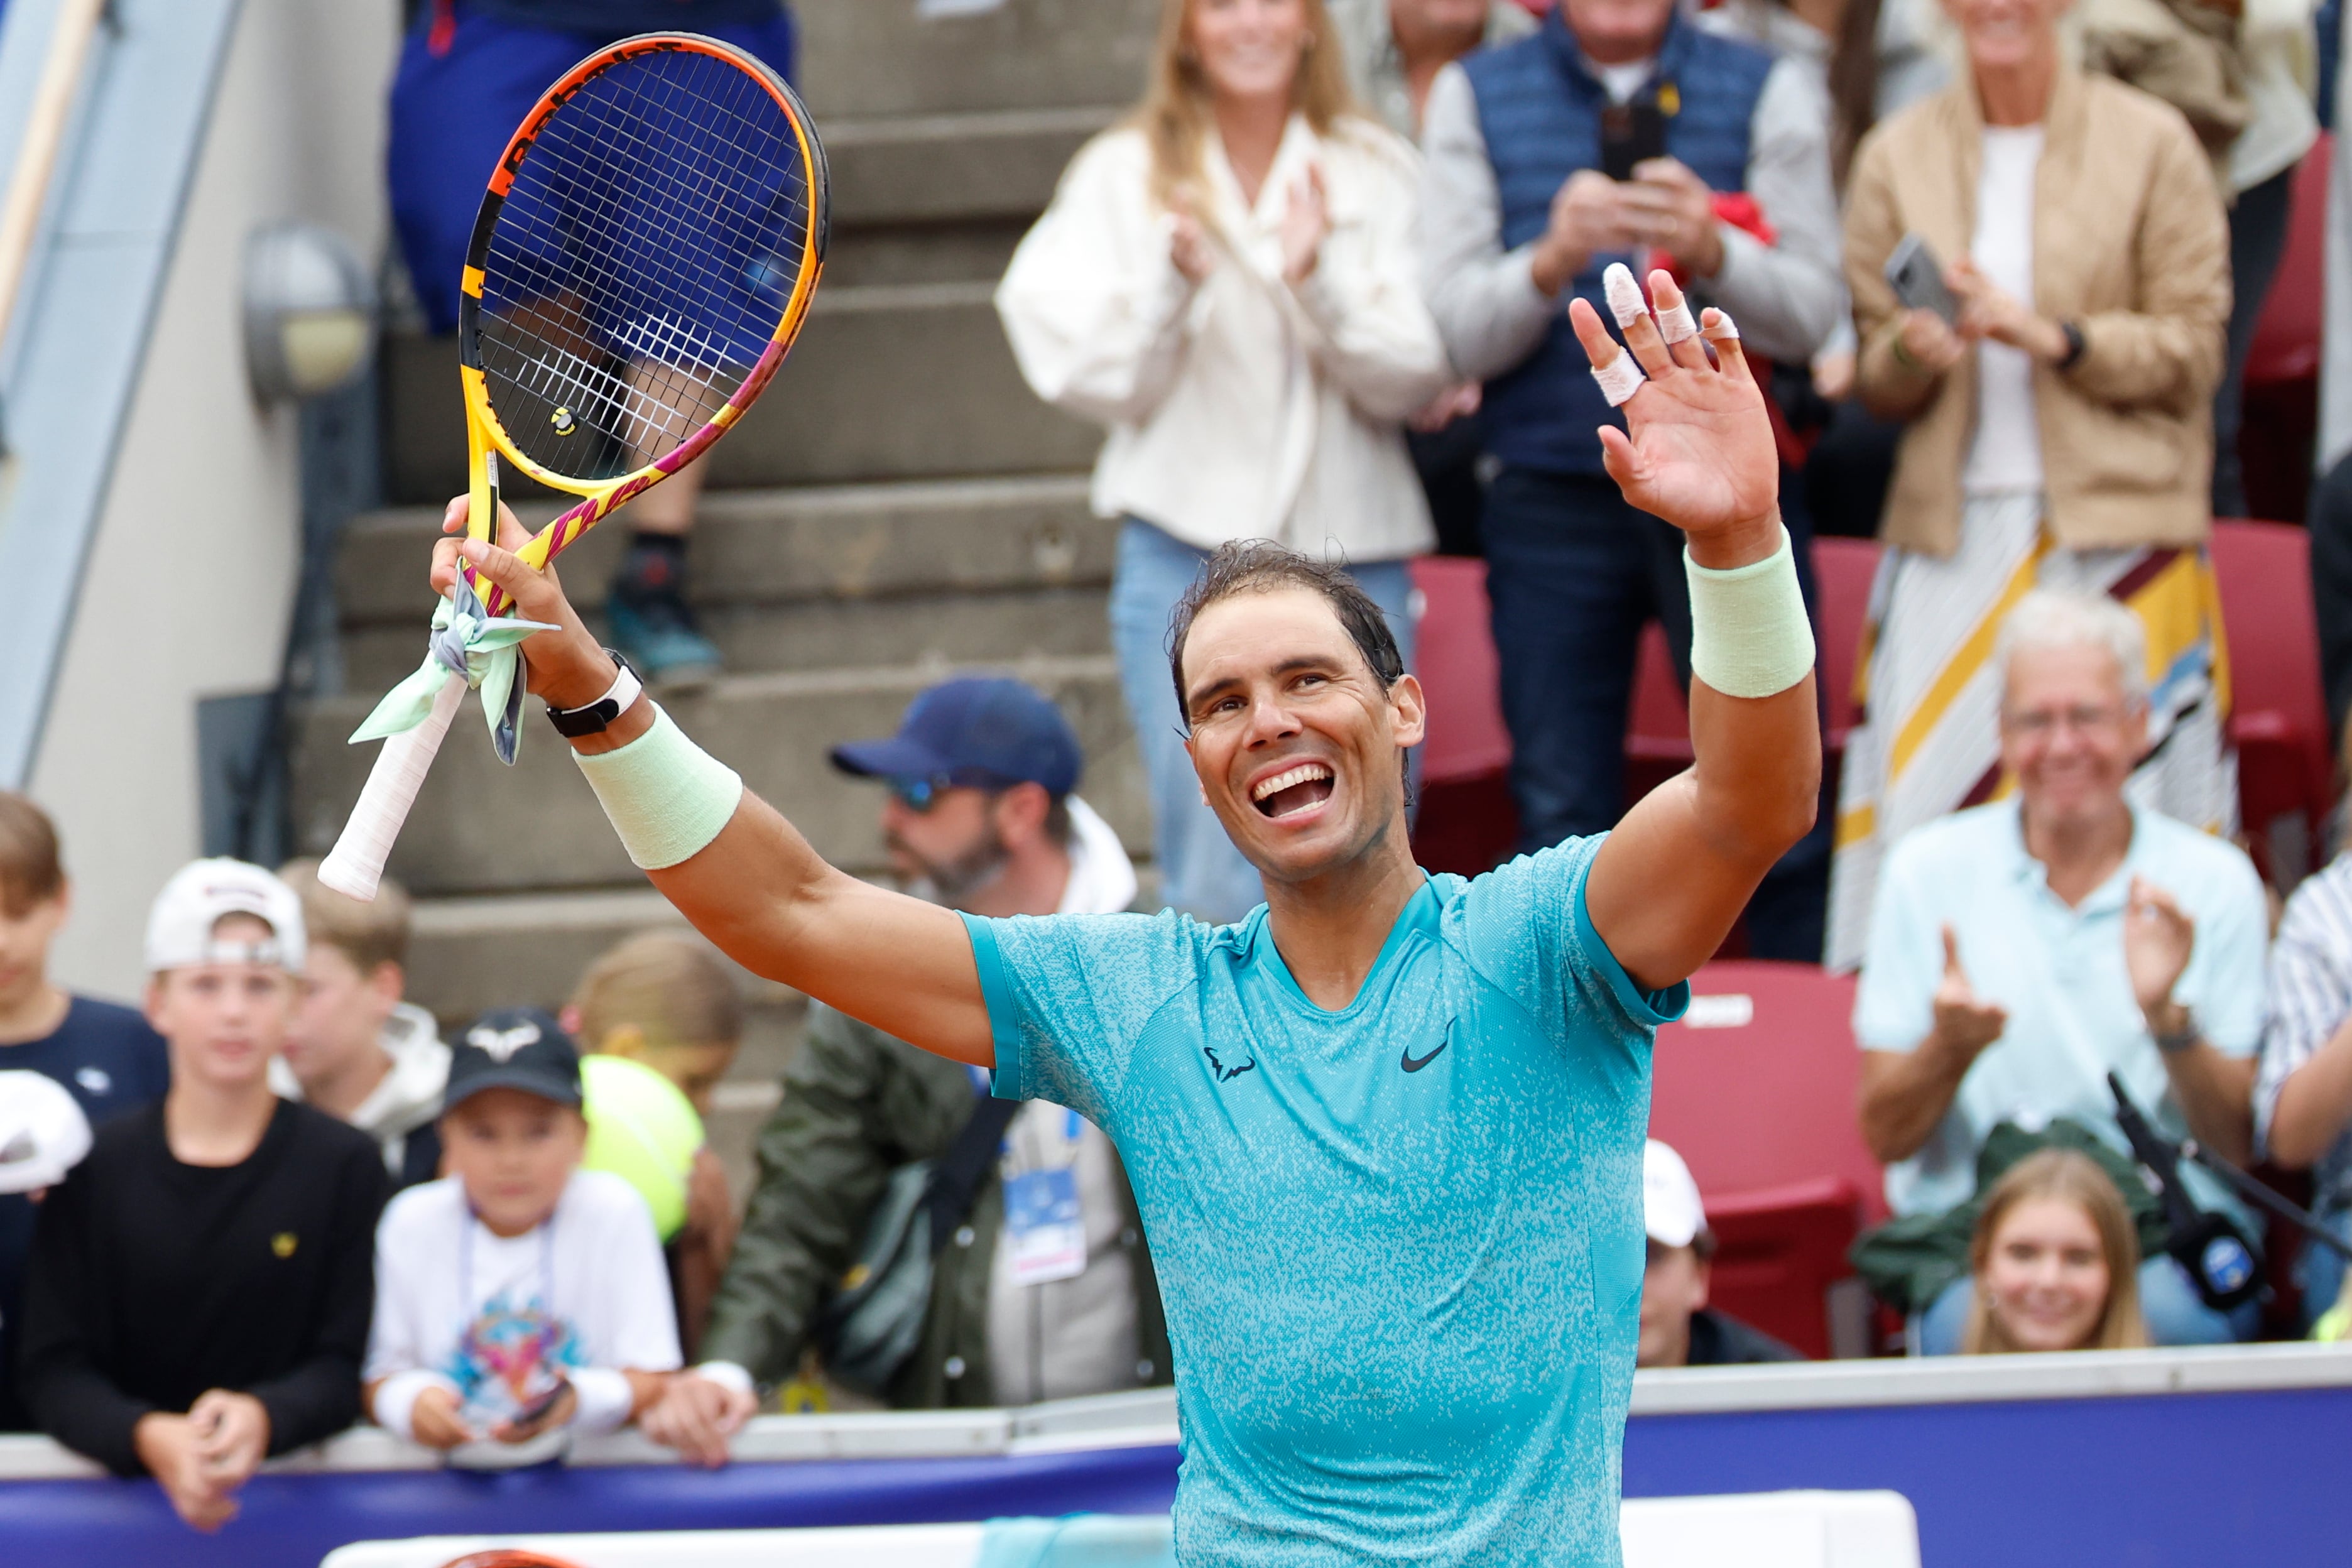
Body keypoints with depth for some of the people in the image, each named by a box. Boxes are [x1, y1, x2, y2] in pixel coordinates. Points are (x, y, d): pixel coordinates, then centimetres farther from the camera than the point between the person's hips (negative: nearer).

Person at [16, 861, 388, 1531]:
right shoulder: (97, 1166, 7)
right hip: (126, 1491, 1)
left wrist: (262, 1418, -21)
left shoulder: (345, 1165, 6)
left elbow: (342, 1369, 1)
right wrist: (148, 1438, -19)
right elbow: (50, 1368, 1)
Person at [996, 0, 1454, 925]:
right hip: (1190, 545, -1)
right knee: (1218, 890, -8)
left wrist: (1320, 281, -18)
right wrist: (1171, 283, -16)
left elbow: (1415, 378, -2)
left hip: (1352, 548, 1)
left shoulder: (1379, 174, 6)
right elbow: (1100, 386, 1)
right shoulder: (1122, 175, 7)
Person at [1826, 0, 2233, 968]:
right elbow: (1876, 379, 13)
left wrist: (2049, 335, -13)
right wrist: (1911, 354, -11)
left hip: (2117, 525, -2)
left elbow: (2194, 350, 1)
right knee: (1927, 798, -6)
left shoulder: (2151, 144, 2)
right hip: (1953, 525, 2)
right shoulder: (1897, 156, 9)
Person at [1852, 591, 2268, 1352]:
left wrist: (2169, 1019, -14)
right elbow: (1885, 1137, 6)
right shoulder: (1928, 870, 7)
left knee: (2166, 1317, -35)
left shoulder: (2217, 882, 6)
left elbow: (2238, 1144, 3)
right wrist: (1949, 1047, -16)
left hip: (2175, 1240, 0)